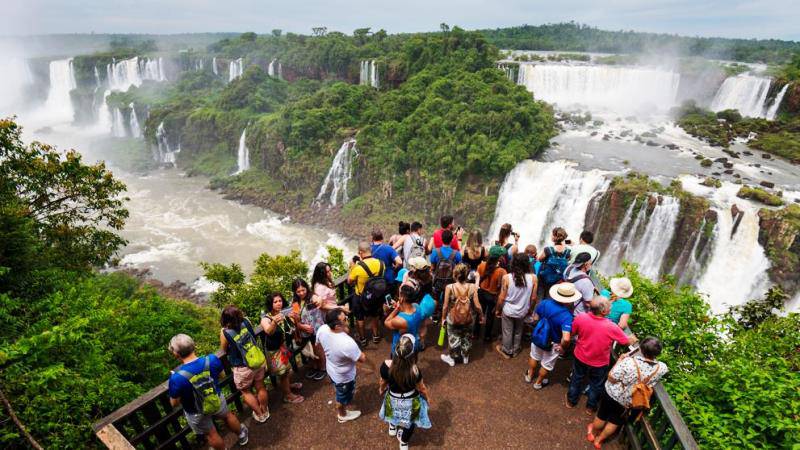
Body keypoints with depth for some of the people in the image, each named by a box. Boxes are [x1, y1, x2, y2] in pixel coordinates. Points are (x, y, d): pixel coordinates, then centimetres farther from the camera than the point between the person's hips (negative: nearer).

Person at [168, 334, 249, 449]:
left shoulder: (176, 378, -36)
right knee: (227, 416, 34)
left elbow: (174, 403, -18)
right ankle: (242, 434, 60)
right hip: (217, 400, 3)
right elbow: (221, 375, -6)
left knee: (211, 434, 25)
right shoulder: (212, 359, -27)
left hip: (196, 413, -3)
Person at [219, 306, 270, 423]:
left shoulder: (225, 332, -23)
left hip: (243, 368, -4)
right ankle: (265, 411, 43)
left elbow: (224, 350, -3)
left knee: (246, 391, 23)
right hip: (259, 360, 4)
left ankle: (260, 415, 34)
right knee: (260, 387, 23)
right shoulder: (246, 322, -13)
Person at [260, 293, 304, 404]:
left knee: (286, 368, 22)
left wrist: (295, 319, -30)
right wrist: (274, 322, -61)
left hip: (285, 345, 5)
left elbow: (295, 327, -7)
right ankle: (288, 395, 26)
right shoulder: (266, 318, -21)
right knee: (282, 373, 7)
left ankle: (288, 385, 49)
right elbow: (269, 331, -39)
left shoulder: (285, 313, -10)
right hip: (274, 349, -4)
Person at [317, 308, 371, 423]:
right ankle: (342, 415, 55)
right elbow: (363, 359, -27)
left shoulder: (322, 330, -26)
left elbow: (318, 344, -1)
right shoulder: (347, 343, -44)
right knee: (343, 396, 26)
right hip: (344, 376, -6)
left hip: (330, 368, 6)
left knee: (339, 390, 38)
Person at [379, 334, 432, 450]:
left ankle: (392, 427, 67)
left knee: (395, 413, 38)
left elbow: (383, 382, -10)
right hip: (410, 401, -2)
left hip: (393, 398, 3)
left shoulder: (386, 366, -32)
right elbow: (421, 388, -17)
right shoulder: (415, 371, -37)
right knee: (409, 422, 30)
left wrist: (381, 389, 14)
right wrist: (428, 397, 5)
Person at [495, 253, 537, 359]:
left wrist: (497, 309, 2)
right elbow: (533, 298, -8)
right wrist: (529, 308, 12)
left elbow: (501, 297, -16)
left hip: (508, 310, -2)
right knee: (518, 331, 27)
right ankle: (515, 350, 46)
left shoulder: (506, 278, -25)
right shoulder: (533, 278, -20)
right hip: (522, 311, 2)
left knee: (507, 332, 21)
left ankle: (507, 351, 41)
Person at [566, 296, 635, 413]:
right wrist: (632, 339, 11)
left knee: (577, 379, 28)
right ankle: (591, 406, 49)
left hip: (580, 358, 2)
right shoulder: (611, 327, -33)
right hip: (599, 363, -2)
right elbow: (626, 341, -13)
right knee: (596, 385, 26)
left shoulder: (580, 318, -28)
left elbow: (572, 333, -8)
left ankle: (571, 401, 48)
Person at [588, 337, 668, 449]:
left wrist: (620, 360, -16)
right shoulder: (661, 368, -25)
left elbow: (611, 379, -25)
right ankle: (599, 440, 45)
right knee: (615, 421, 27)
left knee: (602, 416, 24)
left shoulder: (628, 362, -36)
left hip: (612, 394, -3)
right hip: (629, 402, 3)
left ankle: (592, 434, 49)